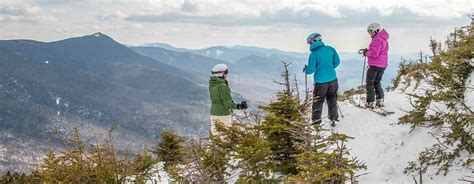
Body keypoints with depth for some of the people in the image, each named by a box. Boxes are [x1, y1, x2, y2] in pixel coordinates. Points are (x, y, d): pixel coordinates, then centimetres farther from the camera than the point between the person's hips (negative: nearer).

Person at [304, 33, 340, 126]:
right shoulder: (330, 49, -2)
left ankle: (316, 120, 17)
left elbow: (311, 70, -14)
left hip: (321, 82, -4)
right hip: (332, 79, 4)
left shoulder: (314, 54, -14)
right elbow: (337, 61, 7)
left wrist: (306, 70, 8)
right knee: (332, 99, 20)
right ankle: (333, 117, 20)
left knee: (318, 101, 12)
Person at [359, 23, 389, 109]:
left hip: (375, 65, -9)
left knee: (369, 83, -1)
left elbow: (374, 53, -24)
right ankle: (380, 101, 19)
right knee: (377, 82, 20)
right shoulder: (384, 39, 14)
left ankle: (371, 102, -3)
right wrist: (367, 51, 6)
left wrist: (366, 53, -8)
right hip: (383, 65, 9)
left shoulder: (377, 39, -18)